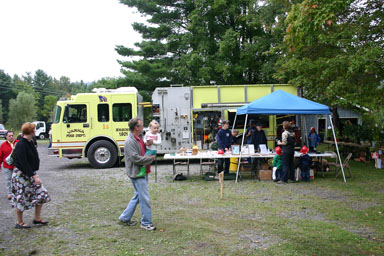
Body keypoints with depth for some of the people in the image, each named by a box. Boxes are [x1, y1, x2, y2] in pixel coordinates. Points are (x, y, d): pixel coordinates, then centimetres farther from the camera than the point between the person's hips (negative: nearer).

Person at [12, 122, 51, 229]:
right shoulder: (21, 145, -21)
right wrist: (34, 176, -27)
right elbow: (23, 164, -25)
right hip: (21, 175, -9)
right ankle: (19, 222, 19)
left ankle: (37, 218, 18)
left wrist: (34, 174, 15)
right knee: (21, 198, 4)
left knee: (41, 194, 7)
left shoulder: (30, 143, 6)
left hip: (31, 174, 9)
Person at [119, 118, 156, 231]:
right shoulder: (130, 141, -19)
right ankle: (146, 222, 10)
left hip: (143, 171, 10)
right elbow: (136, 158, -23)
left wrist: (147, 144, 1)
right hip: (137, 173, -10)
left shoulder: (140, 138, 10)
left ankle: (125, 217, 30)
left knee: (138, 196, 18)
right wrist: (151, 158, -13)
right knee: (144, 198, -3)